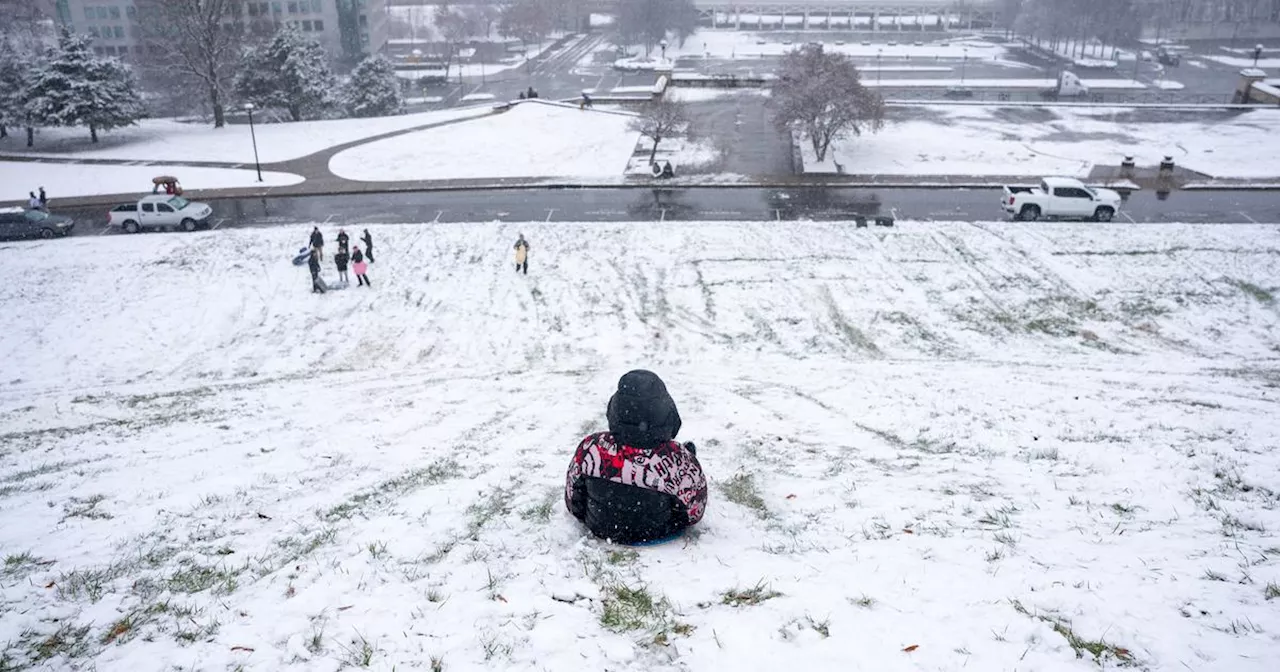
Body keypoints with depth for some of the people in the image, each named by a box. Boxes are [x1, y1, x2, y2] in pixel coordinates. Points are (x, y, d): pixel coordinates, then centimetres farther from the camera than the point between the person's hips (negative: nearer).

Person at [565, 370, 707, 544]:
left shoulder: (590, 448, -29)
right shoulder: (677, 460, -36)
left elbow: (573, 503, -11)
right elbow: (694, 514, -17)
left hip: (601, 529, 2)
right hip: (657, 534, -2)